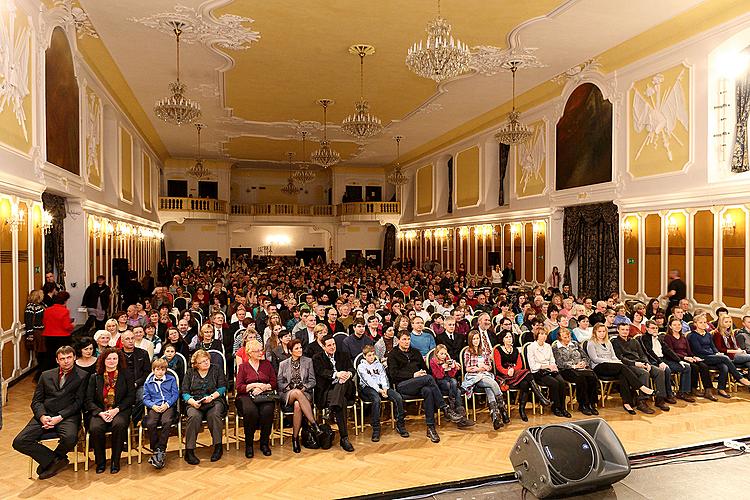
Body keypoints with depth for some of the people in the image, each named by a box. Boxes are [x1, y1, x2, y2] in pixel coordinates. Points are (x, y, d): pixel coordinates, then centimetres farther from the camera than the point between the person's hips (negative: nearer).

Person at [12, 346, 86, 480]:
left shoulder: (82, 376, 4)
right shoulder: (46, 375, 17)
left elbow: (78, 402, -2)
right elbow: (36, 401, 13)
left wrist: (59, 417, -15)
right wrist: (42, 416, -8)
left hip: (67, 416, -4)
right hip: (44, 415, 4)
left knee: (70, 438, -33)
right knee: (19, 442, -18)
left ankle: (49, 461, 1)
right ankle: (55, 460, -3)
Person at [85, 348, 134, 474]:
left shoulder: (125, 375, 7)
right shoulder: (95, 377, 11)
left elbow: (131, 396, 2)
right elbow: (89, 400, 5)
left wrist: (117, 409, -12)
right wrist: (100, 413, -12)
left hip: (120, 411, -1)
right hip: (100, 412, 1)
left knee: (119, 425, -33)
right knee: (95, 428, -30)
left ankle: (115, 461, -15)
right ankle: (100, 461, -6)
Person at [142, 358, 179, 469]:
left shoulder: (171, 379, 13)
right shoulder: (148, 382, 16)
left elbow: (175, 394, 8)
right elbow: (145, 398, 12)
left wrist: (167, 404, -8)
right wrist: (153, 406, -8)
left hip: (168, 406, -1)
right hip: (155, 407, 2)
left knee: (166, 422, -32)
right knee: (150, 424, -28)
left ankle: (161, 449, -23)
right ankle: (155, 450, -16)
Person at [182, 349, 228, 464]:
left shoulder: (216, 370, 14)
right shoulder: (190, 373, 16)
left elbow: (222, 387, 7)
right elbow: (184, 392, 9)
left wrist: (212, 396, -10)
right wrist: (192, 401, -11)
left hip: (214, 401, -1)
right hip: (195, 402, 1)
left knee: (214, 415, -34)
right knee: (193, 416, -33)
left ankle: (218, 447, -22)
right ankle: (189, 451, -27)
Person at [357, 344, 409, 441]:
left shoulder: (379, 364, 24)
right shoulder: (361, 366, 7)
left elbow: (384, 377, 11)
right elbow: (368, 380, -6)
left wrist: (384, 388, -10)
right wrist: (379, 390, -19)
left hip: (381, 386, 5)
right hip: (368, 387, -4)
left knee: (398, 397, -21)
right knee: (377, 399, -38)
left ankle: (400, 425, -9)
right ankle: (376, 429, -29)